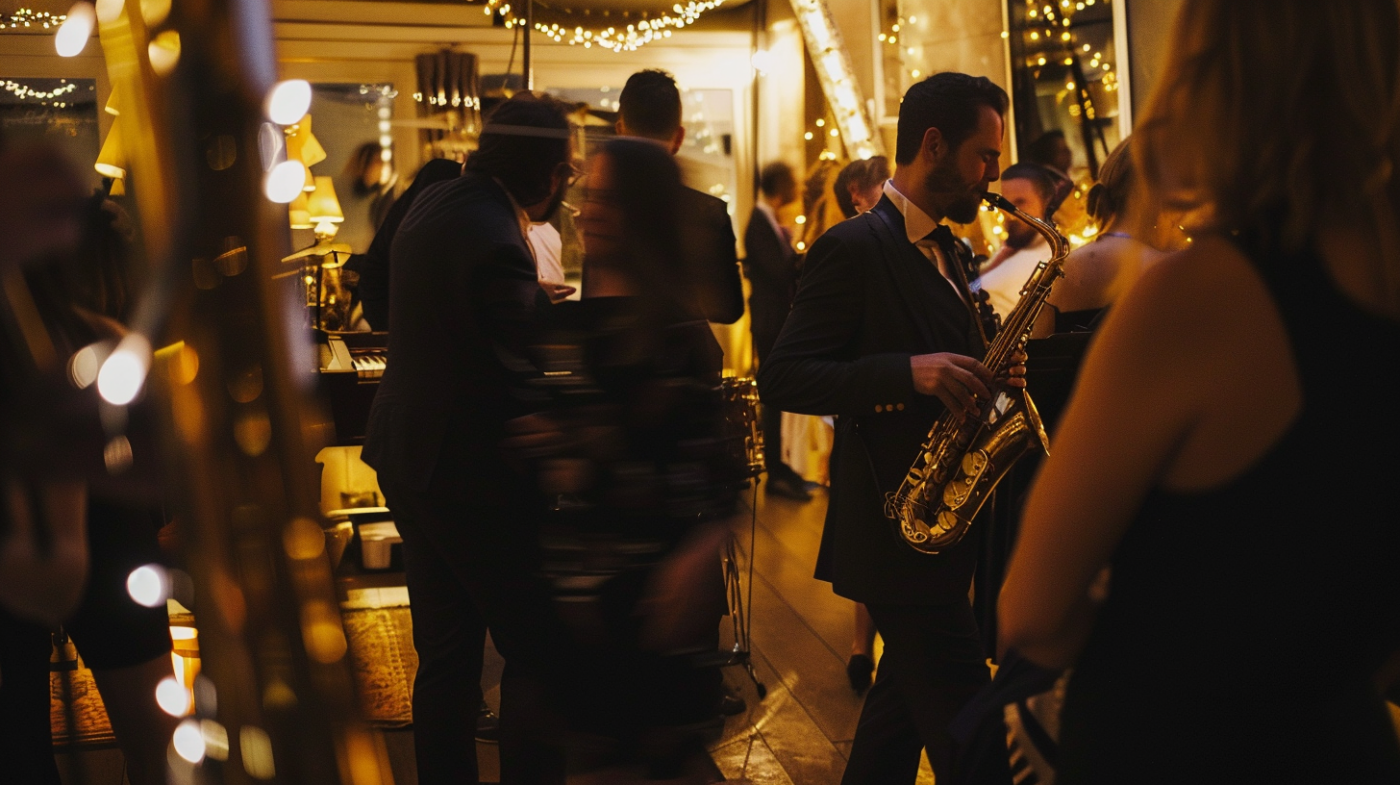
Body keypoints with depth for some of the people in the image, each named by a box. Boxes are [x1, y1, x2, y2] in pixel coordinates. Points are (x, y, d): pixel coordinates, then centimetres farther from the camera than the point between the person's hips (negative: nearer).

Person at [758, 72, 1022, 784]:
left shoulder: (943, 249, 14)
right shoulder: (855, 247, -13)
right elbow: (781, 377, -19)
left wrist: (985, 371, 0)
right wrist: (908, 373, -29)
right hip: (895, 531, -10)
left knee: (906, 699, 20)